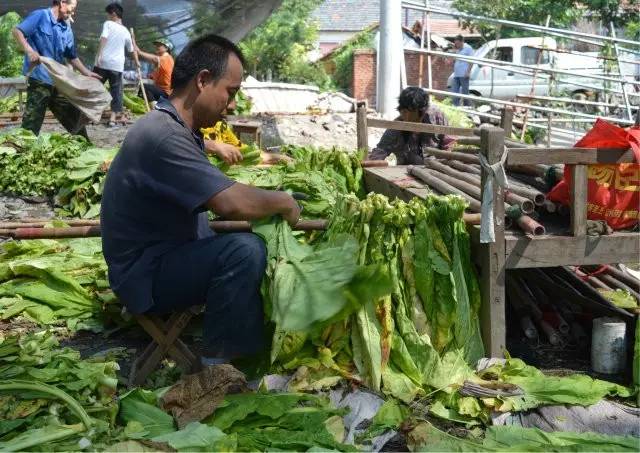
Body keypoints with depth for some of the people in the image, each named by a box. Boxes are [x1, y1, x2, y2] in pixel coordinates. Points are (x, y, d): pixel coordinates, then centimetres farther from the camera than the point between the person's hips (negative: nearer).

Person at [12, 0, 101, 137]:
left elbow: (72, 57, 20)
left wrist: (87, 73, 14)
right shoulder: (40, 16, -6)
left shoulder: (67, 29, 13)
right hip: (39, 80, -7)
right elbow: (17, 31, -14)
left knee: (75, 117, 15)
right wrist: (29, 50, -28)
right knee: (31, 124, -4)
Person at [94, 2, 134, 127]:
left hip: (103, 62, -2)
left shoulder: (108, 24, 2)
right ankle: (113, 117, 0)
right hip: (117, 65, 3)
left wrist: (99, 55, -22)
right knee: (116, 90, 6)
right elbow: (131, 50, 25)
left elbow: (103, 39, -16)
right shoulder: (125, 31, 15)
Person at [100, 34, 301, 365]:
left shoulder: (178, 128, 8)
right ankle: (219, 365, -17)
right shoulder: (163, 135, -26)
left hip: (171, 251, 11)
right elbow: (233, 203, -32)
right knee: (244, 250, -30)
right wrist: (284, 202, -15)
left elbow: (221, 199, 12)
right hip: (146, 273, -11)